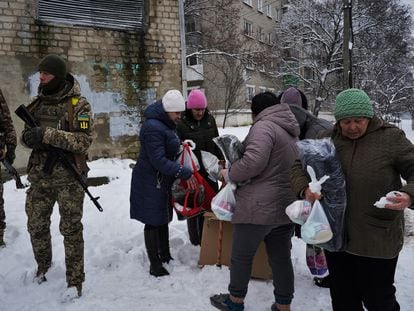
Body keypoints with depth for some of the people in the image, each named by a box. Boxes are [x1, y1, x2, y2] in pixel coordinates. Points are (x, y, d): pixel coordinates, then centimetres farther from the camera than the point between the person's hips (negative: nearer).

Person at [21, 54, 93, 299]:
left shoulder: (78, 105, -9)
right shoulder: (37, 103, 8)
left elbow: (84, 141, -18)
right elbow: (26, 134, 14)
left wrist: (48, 134, -27)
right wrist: (29, 137, -11)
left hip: (69, 178, -5)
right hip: (40, 176, 5)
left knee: (71, 229, 3)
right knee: (36, 225, 15)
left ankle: (75, 281, 16)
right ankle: (43, 264, 42)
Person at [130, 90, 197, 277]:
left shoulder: (166, 124, 10)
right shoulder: (152, 127, -22)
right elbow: (158, 161, -26)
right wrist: (184, 173, -26)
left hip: (162, 181, 10)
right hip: (150, 183, -10)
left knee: (163, 219, 18)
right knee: (153, 222, 0)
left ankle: (165, 256, 33)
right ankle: (155, 265, 11)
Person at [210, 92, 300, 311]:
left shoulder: (263, 126, -13)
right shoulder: (291, 133, 16)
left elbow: (254, 161, -25)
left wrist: (229, 174, -9)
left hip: (258, 208, -8)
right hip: (286, 208, 8)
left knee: (241, 256, 11)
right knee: (281, 258, 16)